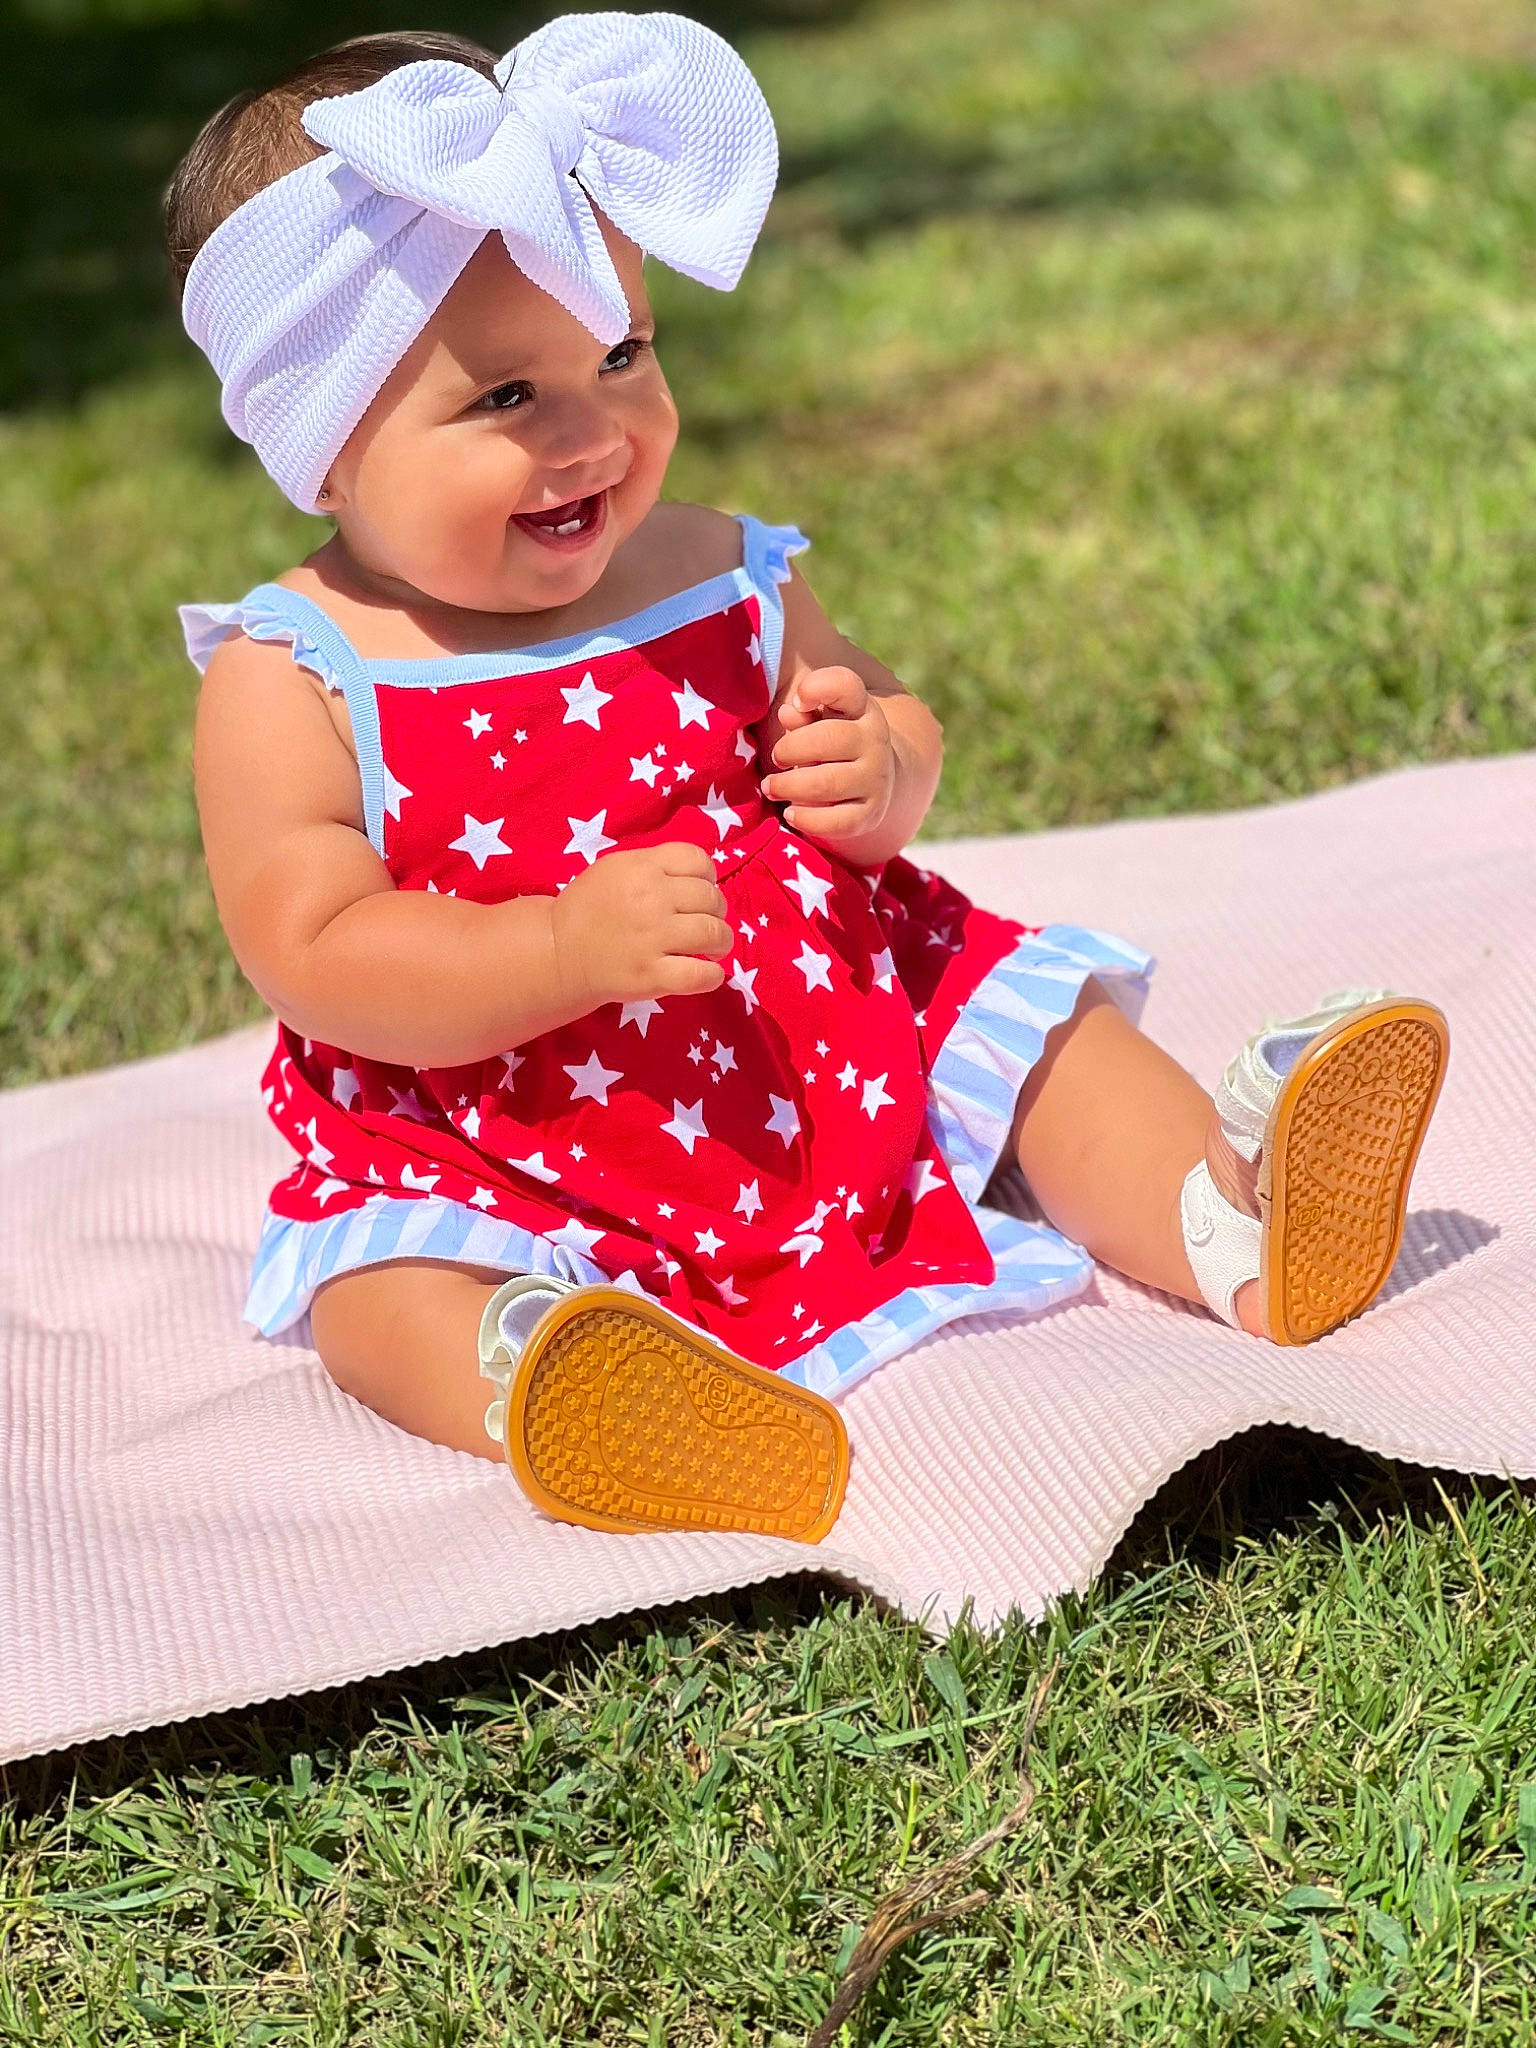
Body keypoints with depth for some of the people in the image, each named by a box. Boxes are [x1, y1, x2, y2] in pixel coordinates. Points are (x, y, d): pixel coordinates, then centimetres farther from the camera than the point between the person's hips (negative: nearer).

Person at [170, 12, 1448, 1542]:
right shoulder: (293, 685, -10)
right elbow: (316, 958, -17)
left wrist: (882, 771, -12)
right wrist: (571, 947, -32)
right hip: (492, 1166, -4)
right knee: (383, 1291, -30)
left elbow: (868, 713, 15)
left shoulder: (715, 577, 2)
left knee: (1025, 1014, -3)